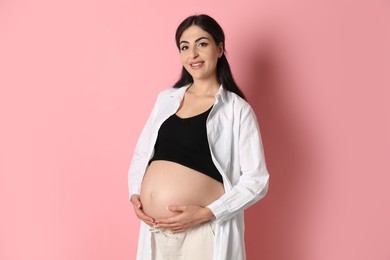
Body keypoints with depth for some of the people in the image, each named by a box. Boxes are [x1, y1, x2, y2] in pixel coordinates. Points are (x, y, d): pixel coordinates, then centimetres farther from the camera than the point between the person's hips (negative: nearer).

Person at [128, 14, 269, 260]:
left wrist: (207, 213, -16)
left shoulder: (237, 109, -5)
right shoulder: (166, 99, 9)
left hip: (203, 232, -4)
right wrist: (135, 194, 1)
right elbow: (141, 154, 16)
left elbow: (256, 180, -8)